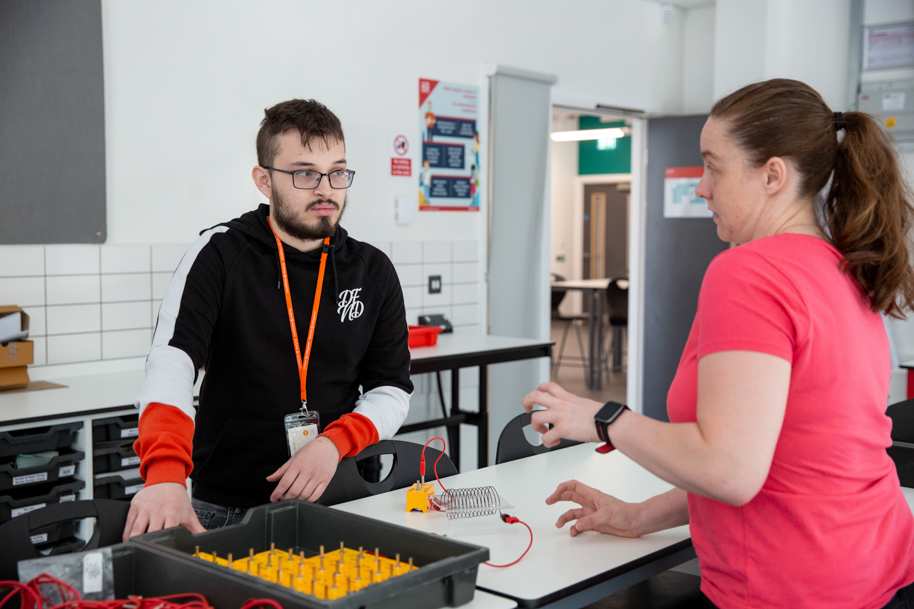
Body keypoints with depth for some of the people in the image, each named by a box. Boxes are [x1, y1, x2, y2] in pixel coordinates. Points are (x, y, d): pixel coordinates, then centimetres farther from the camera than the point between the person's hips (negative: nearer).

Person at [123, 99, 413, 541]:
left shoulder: (373, 272, 6)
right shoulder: (219, 254, -3)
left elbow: (391, 388, 7)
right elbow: (171, 363, -18)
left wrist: (334, 444, -14)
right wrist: (166, 476, -35)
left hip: (332, 500, 3)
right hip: (224, 506, -2)